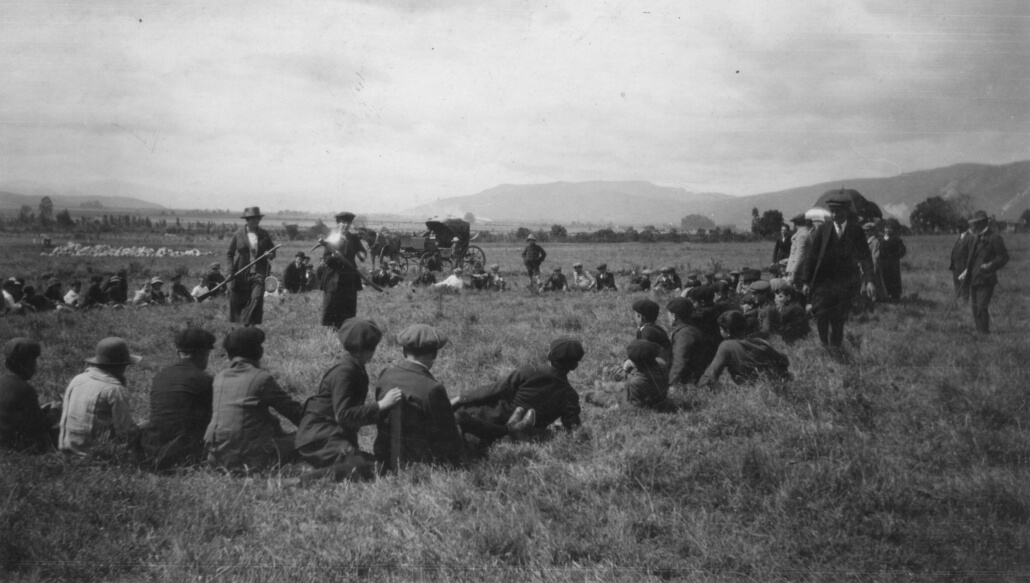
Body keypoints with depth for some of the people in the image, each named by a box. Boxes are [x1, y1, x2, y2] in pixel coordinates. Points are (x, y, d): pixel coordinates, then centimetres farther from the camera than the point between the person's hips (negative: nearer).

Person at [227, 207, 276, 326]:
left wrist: (270, 254, -7)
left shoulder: (264, 234, 7)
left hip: (258, 273, 1)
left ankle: (251, 323, -10)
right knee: (238, 301, 6)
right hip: (240, 275, -1)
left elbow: (272, 249, 17)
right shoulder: (238, 235, 2)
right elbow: (229, 254, 6)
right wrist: (230, 269, -6)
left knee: (257, 297, -17)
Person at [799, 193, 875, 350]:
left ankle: (835, 349, 19)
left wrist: (869, 280, -15)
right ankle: (824, 346, 15)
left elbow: (865, 256, -3)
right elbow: (812, 256, 3)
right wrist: (806, 281, -1)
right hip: (823, 282, 0)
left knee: (838, 321, 4)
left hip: (845, 284, 0)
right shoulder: (822, 230, 2)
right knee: (821, 316, -7)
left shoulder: (855, 231, 0)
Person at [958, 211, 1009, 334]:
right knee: (975, 308, 9)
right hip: (974, 278, 8)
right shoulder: (977, 237, 17)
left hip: (986, 279, -8)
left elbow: (1003, 257, -9)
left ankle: (985, 332, -7)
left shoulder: (994, 237, -9)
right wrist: (966, 272, 17)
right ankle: (979, 333, 15)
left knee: (982, 308, -12)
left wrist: (990, 265, -23)